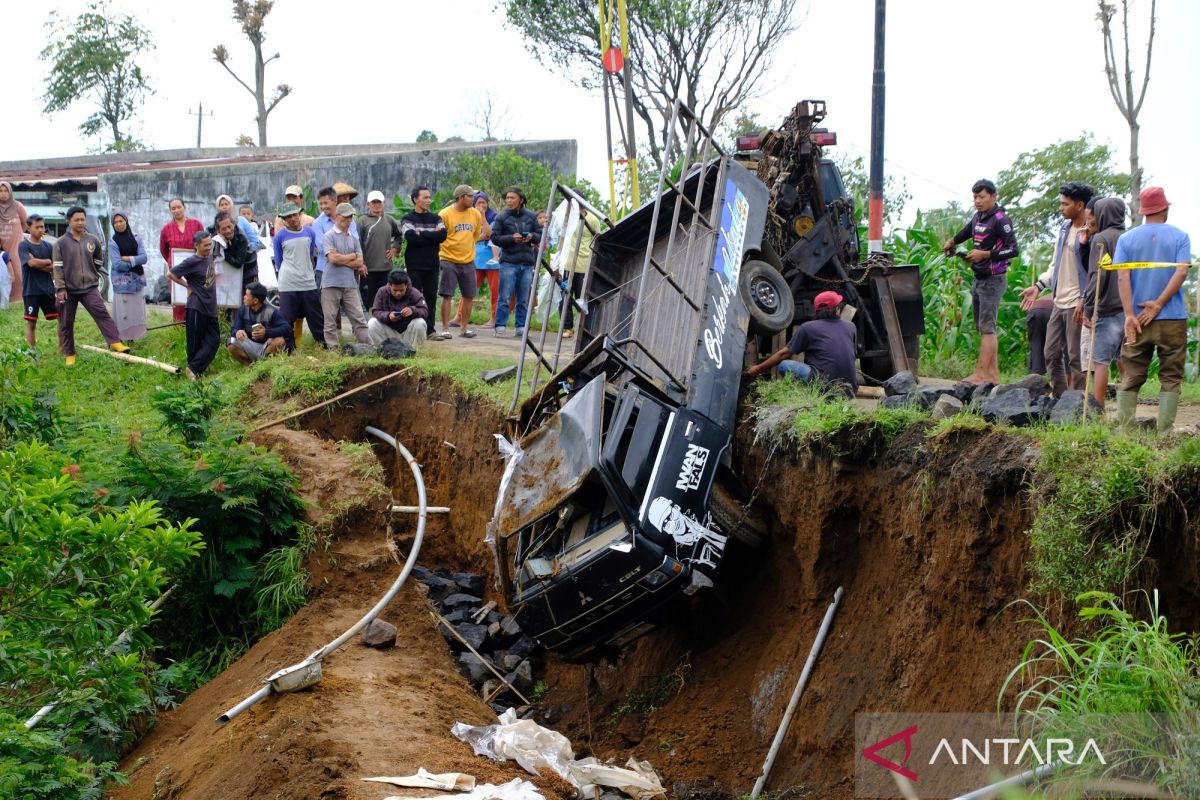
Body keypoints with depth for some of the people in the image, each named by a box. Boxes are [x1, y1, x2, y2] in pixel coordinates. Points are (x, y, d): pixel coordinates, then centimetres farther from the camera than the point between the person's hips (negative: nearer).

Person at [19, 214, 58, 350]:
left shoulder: (48, 246, 9)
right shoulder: (23, 245, -3)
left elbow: (54, 267, 0)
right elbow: (31, 262, -18)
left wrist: (38, 264, -11)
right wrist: (48, 262, -5)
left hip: (48, 289, 4)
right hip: (31, 291, -4)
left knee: (62, 318, 0)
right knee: (31, 322, 1)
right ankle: (33, 351, 6)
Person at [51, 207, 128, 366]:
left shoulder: (93, 240, 4)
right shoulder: (61, 243, -4)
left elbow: (98, 261, 19)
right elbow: (58, 267, -6)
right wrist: (60, 288, -11)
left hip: (89, 287, 1)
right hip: (68, 289, -1)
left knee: (101, 312, -18)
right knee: (66, 323, 5)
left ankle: (116, 342, -25)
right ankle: (69, 354, 17)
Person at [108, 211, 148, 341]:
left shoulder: (136, 238, 5)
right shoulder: (113, 242, -5)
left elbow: (144, 257, -3)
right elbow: (117, 264, -13)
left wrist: (129, 259, -14)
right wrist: (136, 262, -7)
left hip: (138, 280, 4)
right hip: (122, 282, -4)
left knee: (137, 310, 5)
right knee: (123, 312, -6)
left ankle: (132, 338, 14)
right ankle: (120, 340, -1)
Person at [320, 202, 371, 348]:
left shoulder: (354, 238, 15)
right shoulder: (329, 236, 0)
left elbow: (359, 263, 7)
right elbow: (333, 258, -13)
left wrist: (342, 259, -4)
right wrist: (352, 256, 0)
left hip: (350, 284, 4)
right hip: (331, 284, -4)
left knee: (359, 319, 0)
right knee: (330, 321, -1)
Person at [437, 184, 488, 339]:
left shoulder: (475, 214, 7)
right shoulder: (445, 214, -8)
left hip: (468, 261, 5)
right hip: (449, 260, -5)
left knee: (469, 296, 7)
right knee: (447, 296, -4)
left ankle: (465, 328, 19)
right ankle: (445, 329, 2)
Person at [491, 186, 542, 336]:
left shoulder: (531, 217, 8)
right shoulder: (502, 217, 0)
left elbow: (540, 234, 12)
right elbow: (495, 237, -2)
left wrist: (531, 237, -9)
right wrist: (511, 238, -16)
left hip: (527, 263, 3)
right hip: (508, 262, -3)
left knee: (524, 299, 7)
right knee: (505, 296, -5)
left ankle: (521, 327, 13)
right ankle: (500, 326, -2)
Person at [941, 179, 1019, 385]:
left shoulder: (1000, 220, -13)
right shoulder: (978, 217, 13)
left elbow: (1013, 250, -19)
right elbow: (966, 232, 36)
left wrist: (985, 254, -21)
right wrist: (951, 243, 34)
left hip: (993, 280, -9)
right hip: (979, 280, 9)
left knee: (987, 328, -11)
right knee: (984, 328, 9)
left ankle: (980, 374, -14)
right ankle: (993, 374, 12)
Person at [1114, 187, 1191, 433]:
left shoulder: (1126, 239, 5)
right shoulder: (1179, 237, 1)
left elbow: (1122, 276, -5)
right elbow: (1181, 272, -11)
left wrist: (1129, 315, -9)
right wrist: (1158, 305, -10)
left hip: (1137, 320, 2)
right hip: (1173, 320, -2)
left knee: (1131, 379, 5)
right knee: (1170, 378, 3)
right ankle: (1164, 435, -3)